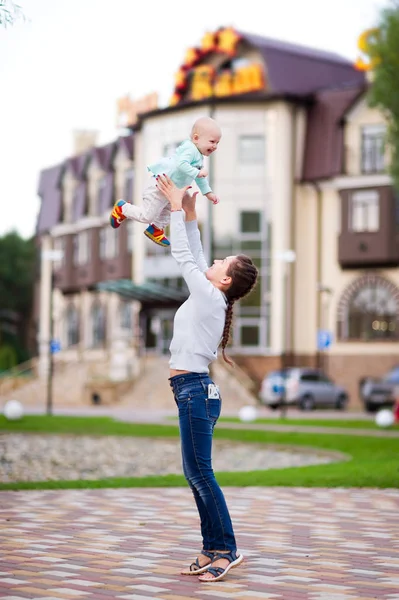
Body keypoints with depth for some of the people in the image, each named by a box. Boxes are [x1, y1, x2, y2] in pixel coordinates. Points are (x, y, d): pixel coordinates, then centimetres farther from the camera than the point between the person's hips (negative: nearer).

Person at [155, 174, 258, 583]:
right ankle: (213, 550, 10)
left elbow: (184, 255, -7)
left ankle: (226, 549, -8)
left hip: (195, 390, -10)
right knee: (195, 473, 9)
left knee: (200, 473, -10)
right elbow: (194, 256, 23)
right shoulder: (210, 299, 13)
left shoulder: (210, 297, -10)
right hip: (194, 391, 10)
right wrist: (189, 213, 24)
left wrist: (177, 208, 0)